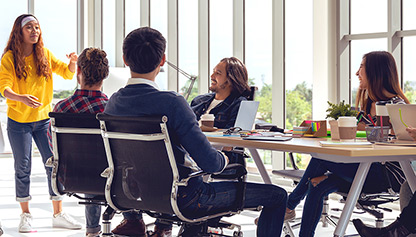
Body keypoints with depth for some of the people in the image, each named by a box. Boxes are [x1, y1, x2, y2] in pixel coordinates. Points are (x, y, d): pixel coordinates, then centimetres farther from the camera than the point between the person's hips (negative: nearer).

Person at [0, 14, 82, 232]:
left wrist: (72, 63, -19)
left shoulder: (45, 55, 3)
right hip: (18, 121, -3)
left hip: (44, 118, 3)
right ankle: (25, 215, 17)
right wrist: (22, 98, -36)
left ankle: (58, 214, 8)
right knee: (23, 168, 4)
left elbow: (67, 73, 5)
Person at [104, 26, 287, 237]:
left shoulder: (113, 103, -5)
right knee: (277, 195, 1)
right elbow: (211, 163, -27)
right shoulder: (171, 103, -27)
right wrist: (223, 159, -3)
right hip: (182, 198, -8)